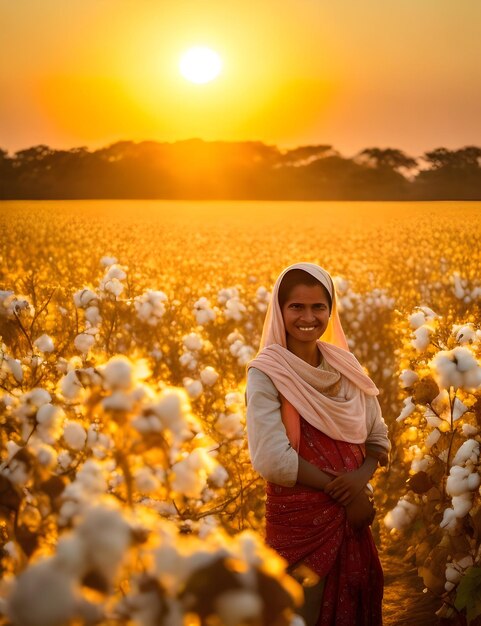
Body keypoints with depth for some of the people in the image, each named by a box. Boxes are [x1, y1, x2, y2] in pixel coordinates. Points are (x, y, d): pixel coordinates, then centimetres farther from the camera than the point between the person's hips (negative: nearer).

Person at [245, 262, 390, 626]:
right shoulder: (266, 373, -10)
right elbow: (272, 460, -18)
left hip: (351, 517, 5)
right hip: (298, 518, -5)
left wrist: (362, 476, -12)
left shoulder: (346, 366, 5)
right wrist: (340, 489, -15)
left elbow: (379, 438, 9)